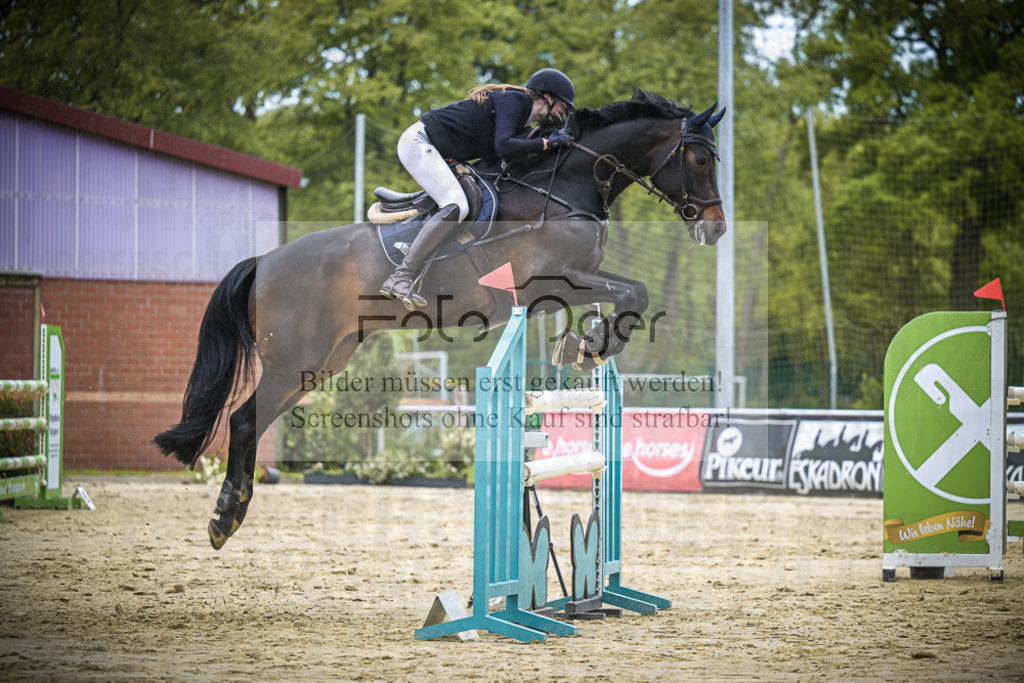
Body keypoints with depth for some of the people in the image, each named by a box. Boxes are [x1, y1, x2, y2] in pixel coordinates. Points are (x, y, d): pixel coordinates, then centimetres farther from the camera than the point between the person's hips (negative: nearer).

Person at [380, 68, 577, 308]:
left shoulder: (522, 124, 16)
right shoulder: (514, 100, -14)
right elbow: (503, 146, -26)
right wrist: (547, 143, -20)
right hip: (418, 141, -11)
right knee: (456, 207, -25)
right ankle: (401, 278, -26)